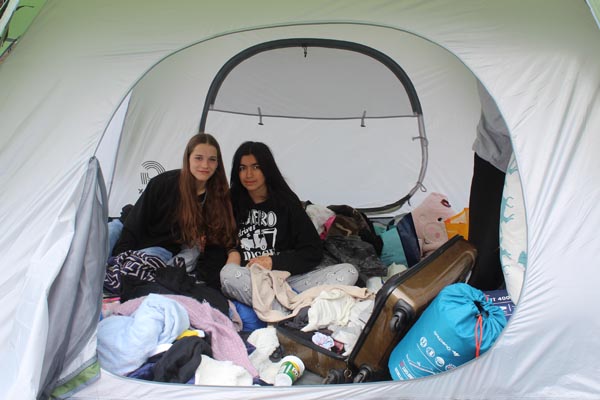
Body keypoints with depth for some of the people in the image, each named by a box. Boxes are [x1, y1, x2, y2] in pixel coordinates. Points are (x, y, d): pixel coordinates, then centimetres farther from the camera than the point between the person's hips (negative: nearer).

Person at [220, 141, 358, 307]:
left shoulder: (286, 201, 9)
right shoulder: (231, 203, 9)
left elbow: (314, 252, 5)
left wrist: (274, 262, -7)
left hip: (287, 278, 1)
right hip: (246, 281, -1)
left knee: (348, 272, -19)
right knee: (229, 273, -35)